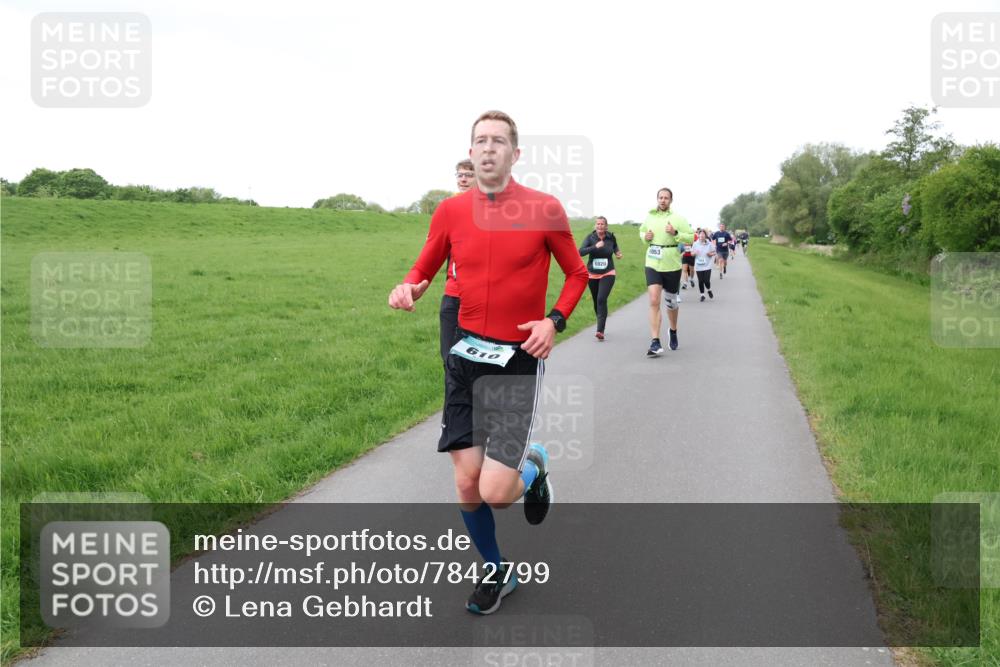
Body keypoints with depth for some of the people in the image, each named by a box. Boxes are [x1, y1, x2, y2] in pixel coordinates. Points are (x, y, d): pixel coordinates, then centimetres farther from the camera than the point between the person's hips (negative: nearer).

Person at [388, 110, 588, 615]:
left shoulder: (544, 209, -5)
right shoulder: (451, 211, 3)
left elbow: (577, 273, 6)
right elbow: (424, 269, 13)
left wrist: (554, 321, -10)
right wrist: (408, 288, -10)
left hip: (519, 359, -3)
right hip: (466, 354, 3)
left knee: (494, 492, -11)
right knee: (466, 484, 4)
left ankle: (533, 466, 27)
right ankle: (496, 571, 32)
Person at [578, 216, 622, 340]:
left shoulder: (611, 237, -3)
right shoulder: (590, 237, -7)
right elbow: (581, 252, -21)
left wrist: (618, 253, 1)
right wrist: (595, 247, -30)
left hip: (607, 274, -2)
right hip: (592, 274, 2)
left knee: (602, 299, -18)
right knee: (596, 301, 12)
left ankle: (600, 331, -21)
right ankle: (601, 326, 35)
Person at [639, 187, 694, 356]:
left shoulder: (678, 219, -3)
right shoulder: (649, 217, 6)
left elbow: (691, 238, -4)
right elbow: (641, 230, 25)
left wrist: (675, 233, -19)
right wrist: (645, 237, 2)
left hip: (672, 266, -1)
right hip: (652, 265, 1)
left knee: (671, 303, 14)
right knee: (653, 302, -15)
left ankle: (673, 332, 43)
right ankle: (655, 343, -17)